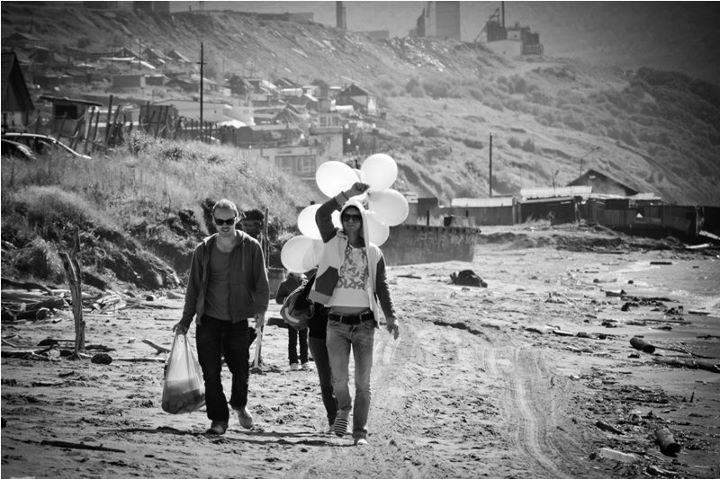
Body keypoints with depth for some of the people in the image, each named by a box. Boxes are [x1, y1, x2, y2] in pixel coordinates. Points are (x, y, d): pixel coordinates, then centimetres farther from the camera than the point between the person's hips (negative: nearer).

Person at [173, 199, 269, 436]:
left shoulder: (251, 247, 0)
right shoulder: (203, 250, 5)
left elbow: (261, 282, 0)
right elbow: (194, 286, 11)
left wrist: (260, 309, -16)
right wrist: (186, 320, 9)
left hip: (238, 320, -1)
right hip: (208, 320, 1)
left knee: (240, 370, 2)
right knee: (211, 372, -5)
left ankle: (239, 405, 33)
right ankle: (218, 418, 7)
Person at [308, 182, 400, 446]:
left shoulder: (373, 253, 7)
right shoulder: (334, 243, 3)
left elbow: (381, 286, 8)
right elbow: (321, 215, -12)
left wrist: (390, 316, -3)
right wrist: (348, 194, -18)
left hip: (364, 323, 1)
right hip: (337, 323, -1)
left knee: (363, 382, 1)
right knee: (338, 379, -11)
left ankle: (360, 432, 9)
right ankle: (344, 408, 17)